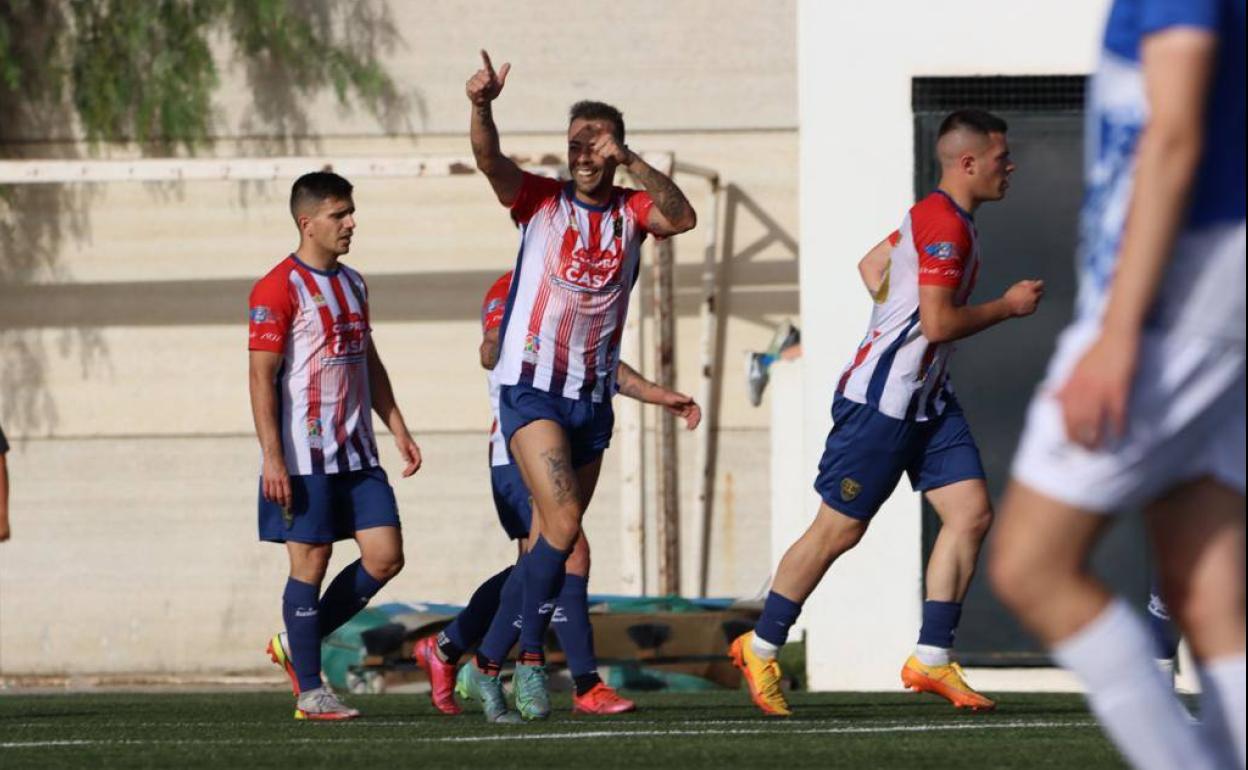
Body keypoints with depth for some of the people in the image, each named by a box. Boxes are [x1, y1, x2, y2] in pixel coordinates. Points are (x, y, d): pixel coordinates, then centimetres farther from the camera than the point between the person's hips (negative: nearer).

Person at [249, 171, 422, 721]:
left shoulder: (352, 284, 16)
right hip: (304, 458, -8)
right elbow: (262, 375, -13)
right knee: (311, 561, -4)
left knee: (385, 556, 1)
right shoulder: (280, 288, -10)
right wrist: (272, 457, -19)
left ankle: (296, 644, 17)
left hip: (356, 451, 8)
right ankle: (309, 691, 4)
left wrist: (397, 429, 18)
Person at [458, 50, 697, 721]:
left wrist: (630, 161, -26)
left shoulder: (632, 211, 5)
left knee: (547, 546, 10)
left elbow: (683, 217, -15)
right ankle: (531, 657, -13)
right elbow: (490, 162, -19)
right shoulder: (542, 201, -1)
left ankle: (490, 663, 23)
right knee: (562, 522, -22)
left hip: (593, 399, 4)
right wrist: (481, 106, -38)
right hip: (531, 390, -4)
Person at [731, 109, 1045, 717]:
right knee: (839, 530, -2)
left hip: (927, 397, 10)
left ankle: (931, 659, 2)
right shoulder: (944, 225, -19)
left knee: (971, 513, -1)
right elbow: (940, 324, -24)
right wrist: (1009, 306, -11)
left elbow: (872, 266, 25)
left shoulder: (934, 216, 13)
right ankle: (760, 649, 12)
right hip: (880, 399, -10)